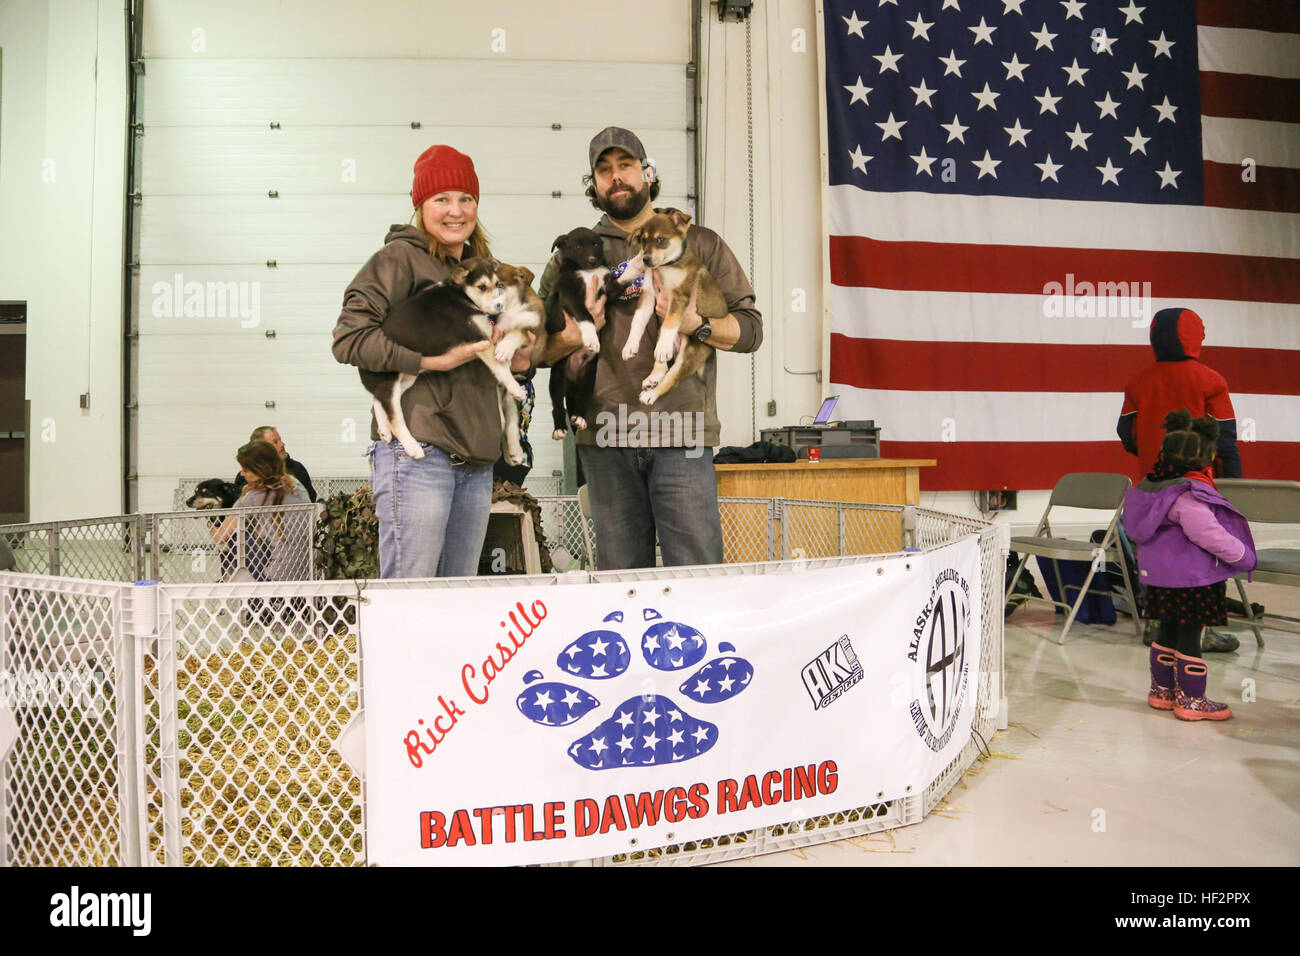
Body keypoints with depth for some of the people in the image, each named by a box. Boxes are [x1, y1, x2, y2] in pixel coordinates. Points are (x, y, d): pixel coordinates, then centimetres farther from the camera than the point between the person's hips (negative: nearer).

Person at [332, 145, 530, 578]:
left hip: (476, 459, 8)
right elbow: (349, 339, -11)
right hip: (417, 451, -7)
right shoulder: (399, 258, -1)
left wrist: (515, 361, 10)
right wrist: (433, 361, -16)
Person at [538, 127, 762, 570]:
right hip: (604, 437, 2)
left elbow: (750, 326, 8)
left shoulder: (700, 243, 14)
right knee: (621, 574, 6)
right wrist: (571, 338, -6)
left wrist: (697, 325, -10)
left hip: (681, 434, -1)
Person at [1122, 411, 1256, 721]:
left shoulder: (1156, 485, 6)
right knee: (1190, 635, 1)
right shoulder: (1189, 497, -23)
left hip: (1161, 575, 9)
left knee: (1168, 631, 18)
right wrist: (1244, 556, -10)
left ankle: (1162, 689, 29)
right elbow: (1208, 534, -24)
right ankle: (1190, 699, 11)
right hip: (1190, 578, -9)